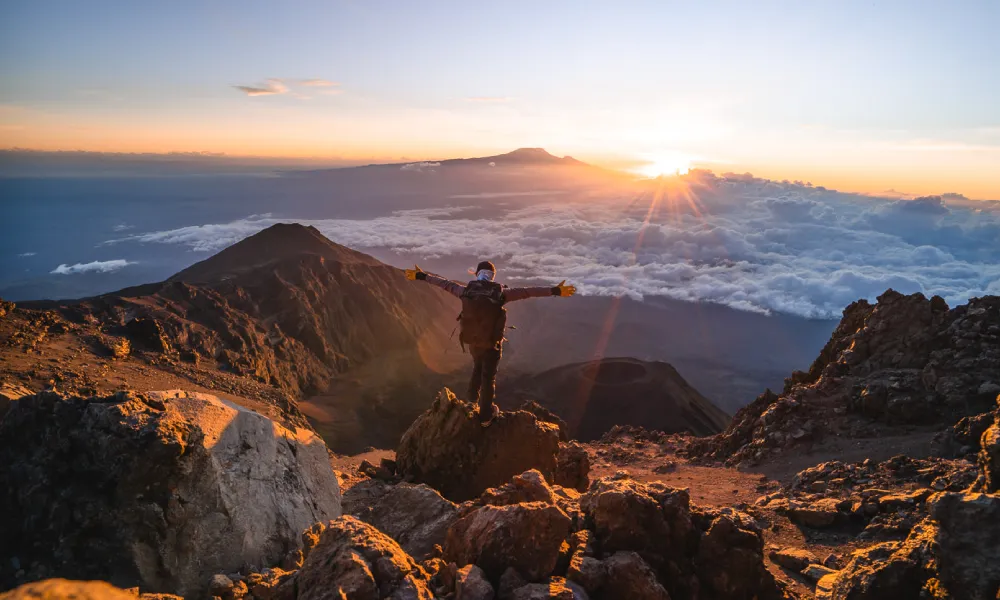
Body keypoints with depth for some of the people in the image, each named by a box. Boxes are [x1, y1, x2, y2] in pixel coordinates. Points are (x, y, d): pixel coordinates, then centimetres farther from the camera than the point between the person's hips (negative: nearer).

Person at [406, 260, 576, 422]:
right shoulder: (500, 292, -16)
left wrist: (421, 276, 16)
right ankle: (485, 413, 24)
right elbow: (528, 291, -19)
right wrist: (555, 291, -20)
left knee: (478, 367, 32)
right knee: (488, 377, 12)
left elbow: (445, 284, 3)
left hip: (472, 341, 3)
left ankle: (473, 397, 43)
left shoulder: (467, 290, -8)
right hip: (491, 343, -3)